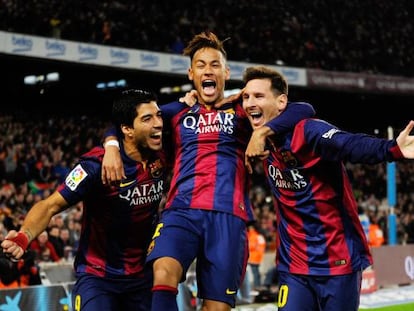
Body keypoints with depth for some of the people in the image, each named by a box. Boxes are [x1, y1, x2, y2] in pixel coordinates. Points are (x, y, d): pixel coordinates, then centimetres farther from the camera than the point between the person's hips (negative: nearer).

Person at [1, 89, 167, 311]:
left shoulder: (161, 159, -4)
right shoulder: (96, 165, -20)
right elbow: (51, 205, -24)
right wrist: (25, 235, -41)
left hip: (142, 276, 5)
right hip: (97, 275, -5)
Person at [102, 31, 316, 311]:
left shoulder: (241, 112, 17)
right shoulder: (177, 113, 22)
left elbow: (304, 111, 6)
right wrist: (111, 145, -1)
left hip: (228, 214, 0)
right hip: (181, 210, 1)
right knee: (164, 274, -29)